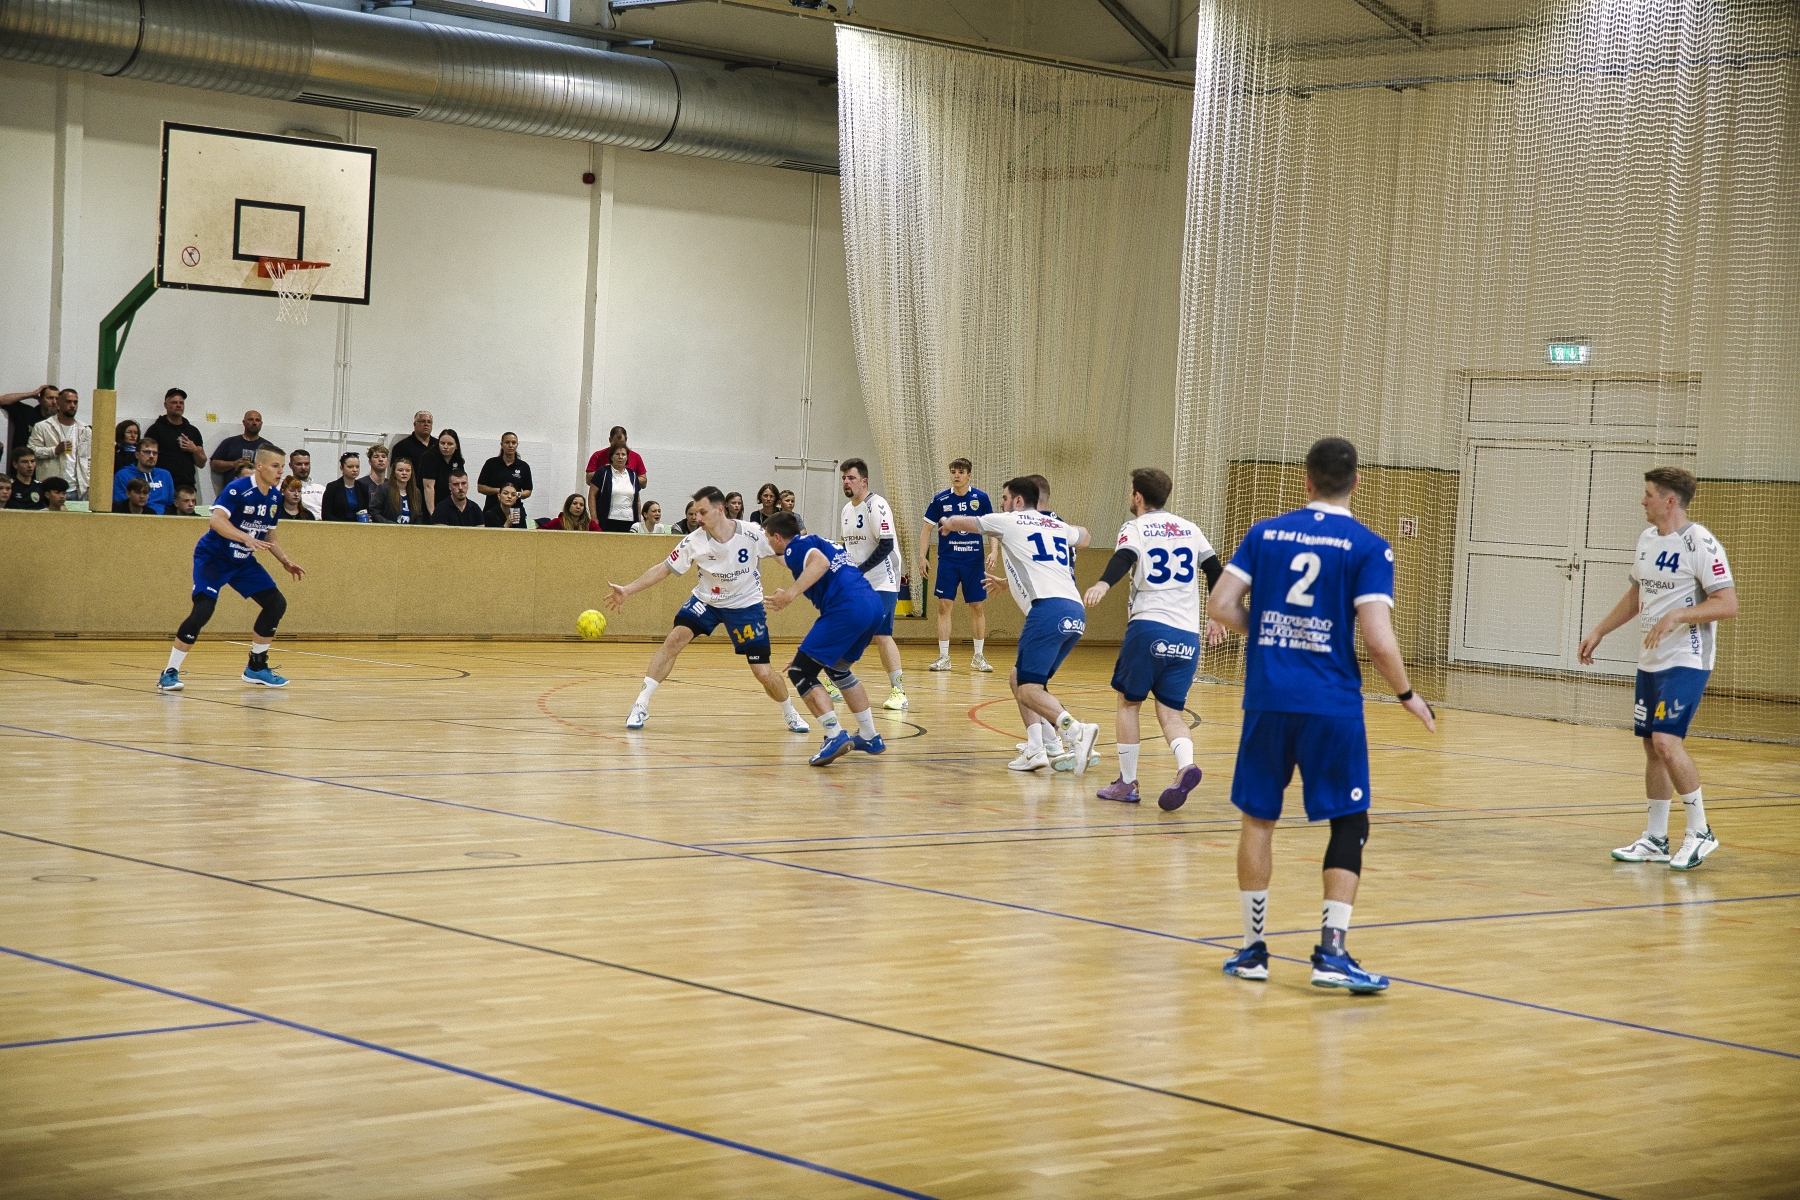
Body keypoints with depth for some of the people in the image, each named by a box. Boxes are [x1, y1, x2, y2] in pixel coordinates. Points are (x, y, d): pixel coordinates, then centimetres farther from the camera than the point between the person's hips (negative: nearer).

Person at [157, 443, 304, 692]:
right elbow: (217, 520, -33)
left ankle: (256, 668, 13)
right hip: (213, 557, -8)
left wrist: (285, 561, 8)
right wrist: (247, 538, -42)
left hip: (243, 561, 8)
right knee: (203, 609, -23)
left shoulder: (274, 497, 3)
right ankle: (170, 673, -14)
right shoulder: (237, 489, -20)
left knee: (276, 604, -1)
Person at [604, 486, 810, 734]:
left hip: (745, 605, -1)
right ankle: (640, 706, -16)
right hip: (706, 600, 2)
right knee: (675, 638, -22)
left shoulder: (752, 534, -21)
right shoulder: (694, 541, -17)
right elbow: (664, 569, -11)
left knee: (763, 672, -6)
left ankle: (790, 714, 25)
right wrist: (626, 590, -17)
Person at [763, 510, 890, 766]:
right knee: (837, 668, 30)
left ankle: (835, 736, -16)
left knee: (800, 673, -2)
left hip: (847, 608, -9)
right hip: (874, 606, 9)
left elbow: (821, 563, -18)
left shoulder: (795, 546, 5)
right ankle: (869, 737, 29)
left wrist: (791, 593, -23)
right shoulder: (817, 543, 32)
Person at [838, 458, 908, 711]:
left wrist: (859, 570, -20)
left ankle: (899, 691, -10)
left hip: (881, 583, -9)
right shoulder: (847, 509, 12)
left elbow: (886, 545, -20)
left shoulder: (876, 506, -14)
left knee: (882, 634, -15)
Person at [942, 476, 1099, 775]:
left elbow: (958, 523, 24)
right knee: (1019, 679, 19)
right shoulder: (1059, 526, 25)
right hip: (1075, 613, 7)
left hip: (1048, 609, -7)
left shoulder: (1009, 521, 10)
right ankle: (1035, 750, 9)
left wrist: (947, 523, 49)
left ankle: (1077, 731, -32)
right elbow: (1084, 536, 50)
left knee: (1028, 689, -11)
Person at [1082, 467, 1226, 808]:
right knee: (1170, 712, 6)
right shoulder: (1189, 529, 19)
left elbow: (1124, 558, -18)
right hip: (1188, 636, 4)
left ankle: (1127, 783, 12)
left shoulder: (1136, 528, 4)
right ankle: (1185, 766, -22)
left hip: (1148, 625, -4)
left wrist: (1103, 584, -36)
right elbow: (1215, 571, 21)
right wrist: (1217, 618, 32)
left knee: (1128, 702, 12)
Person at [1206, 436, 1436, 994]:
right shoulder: (1368, 546, -3)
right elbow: (1377, 636, -12)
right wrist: (1407, 694, 2)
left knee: (1257, 818, 12)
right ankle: (1331, 952, -2)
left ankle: (1252, 949, 17)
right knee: (1349, 824, 7)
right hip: (1332, 704, -3)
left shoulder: (1264, 533, 6)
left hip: (1267, 698, 3)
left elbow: (1221, 606, 1)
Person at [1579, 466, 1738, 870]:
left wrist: (1676, 616, -29)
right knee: (1652, 746, 10)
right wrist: (1598, 632, 23)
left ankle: (1700, 832, -5)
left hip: (1685, 662, -8)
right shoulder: (1647, 538, 11)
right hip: (1650, 661, 8)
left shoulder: (1701, 543, -15)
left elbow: (1727, 604, -20)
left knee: (1667, 742, -18)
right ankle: (1655, 840, 18)